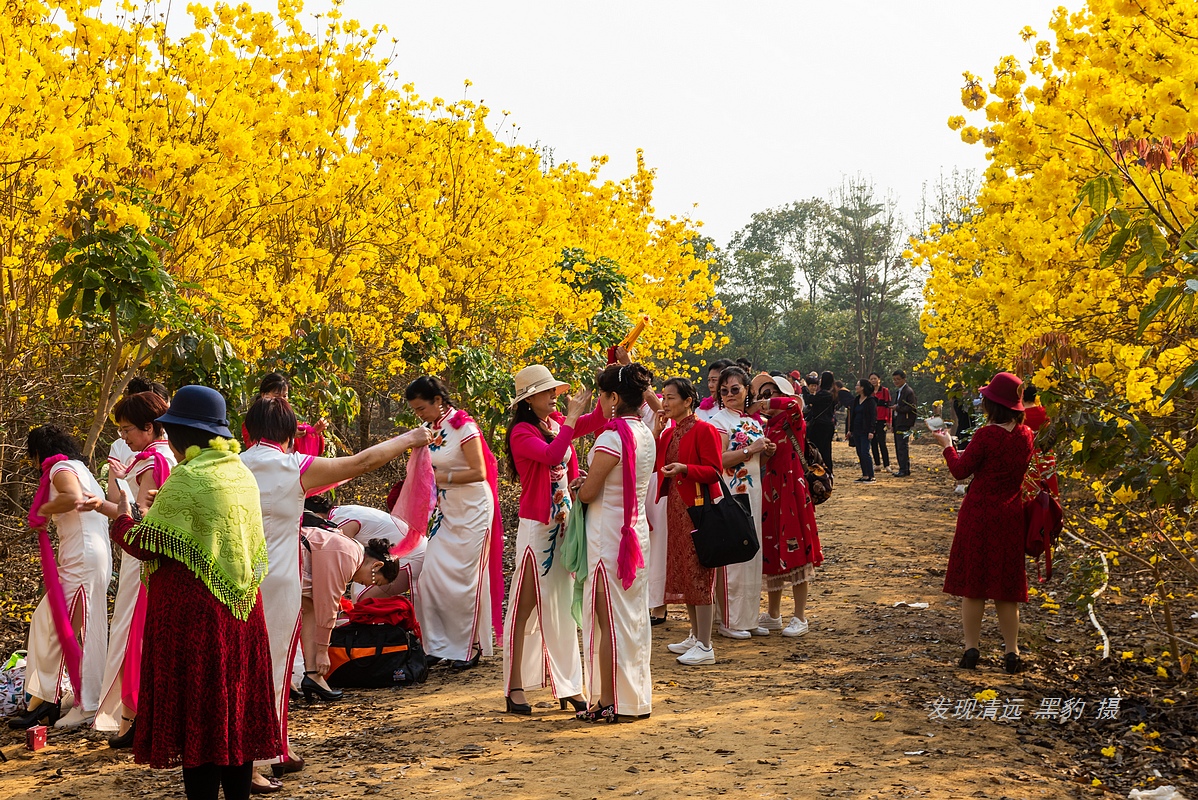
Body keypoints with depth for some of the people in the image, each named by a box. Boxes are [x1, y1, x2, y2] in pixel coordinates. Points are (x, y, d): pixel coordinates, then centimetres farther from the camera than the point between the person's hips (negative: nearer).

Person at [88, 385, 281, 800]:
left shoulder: (187, 478, -15)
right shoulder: (241, 474, 9)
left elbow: (148, 545, -13)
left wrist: (123, 520, 6)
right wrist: (157, 512, 23)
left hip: (193, 610, -7)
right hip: (239, 610, 7)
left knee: (197, 710, 0)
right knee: (235, 703, 13)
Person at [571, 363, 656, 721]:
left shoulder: (612, 437, -19)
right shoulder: (646, 434, 7)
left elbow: (587, 493, -14)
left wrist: (579, 484, 7)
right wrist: (591, 480, 5)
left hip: (608, 537, -8)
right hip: (637, 531, 8)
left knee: (607, 619, 0)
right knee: (634, 616, 15)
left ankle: (608, 703, 6)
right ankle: (637, 697, 23)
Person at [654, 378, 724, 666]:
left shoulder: (704, 430, -11)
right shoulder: (669, 432, 14)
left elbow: (715, 471, -15)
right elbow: (653, 465, 7)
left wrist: (684, 468, -29)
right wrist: (657, 430, 1)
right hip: (676, 507, 9)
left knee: (698, 572, -6)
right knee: (682, 571, 14)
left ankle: (705, 647, -1)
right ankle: (695, 636, 26)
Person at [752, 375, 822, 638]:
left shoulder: (792, 420, -6)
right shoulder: (766, 426, 14)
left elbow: (792, 404, -29)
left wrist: (770, 404, -16)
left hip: (791, 490, -7)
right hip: (769, 491, 8)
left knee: (795, 552, -2)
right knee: (771, 553, 12)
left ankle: (800, 618, 5)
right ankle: (773, 615, 24)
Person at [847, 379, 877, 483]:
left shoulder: (870, 400, -9)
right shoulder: (856, 400, 13)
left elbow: (873, 416, -12)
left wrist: (871, 431, -18)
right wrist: (850, 429, 14)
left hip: (865, 430, -8)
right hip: (856, 430, 8)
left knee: (865, 453, -11)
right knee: (860, 453, 7)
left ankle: (871, 476, -6)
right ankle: (865, 475, 13)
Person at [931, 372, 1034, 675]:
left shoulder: (987, 434, -18)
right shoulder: (1025, 435, 1)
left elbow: (961, 470, -10)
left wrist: (947, 446, 6)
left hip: (979, 513, -5)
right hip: (1011, 515, 5)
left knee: (973, 582, 5)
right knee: (1005, 584, 12)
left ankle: (972, 648, 7)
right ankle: (1011, 652, 12)